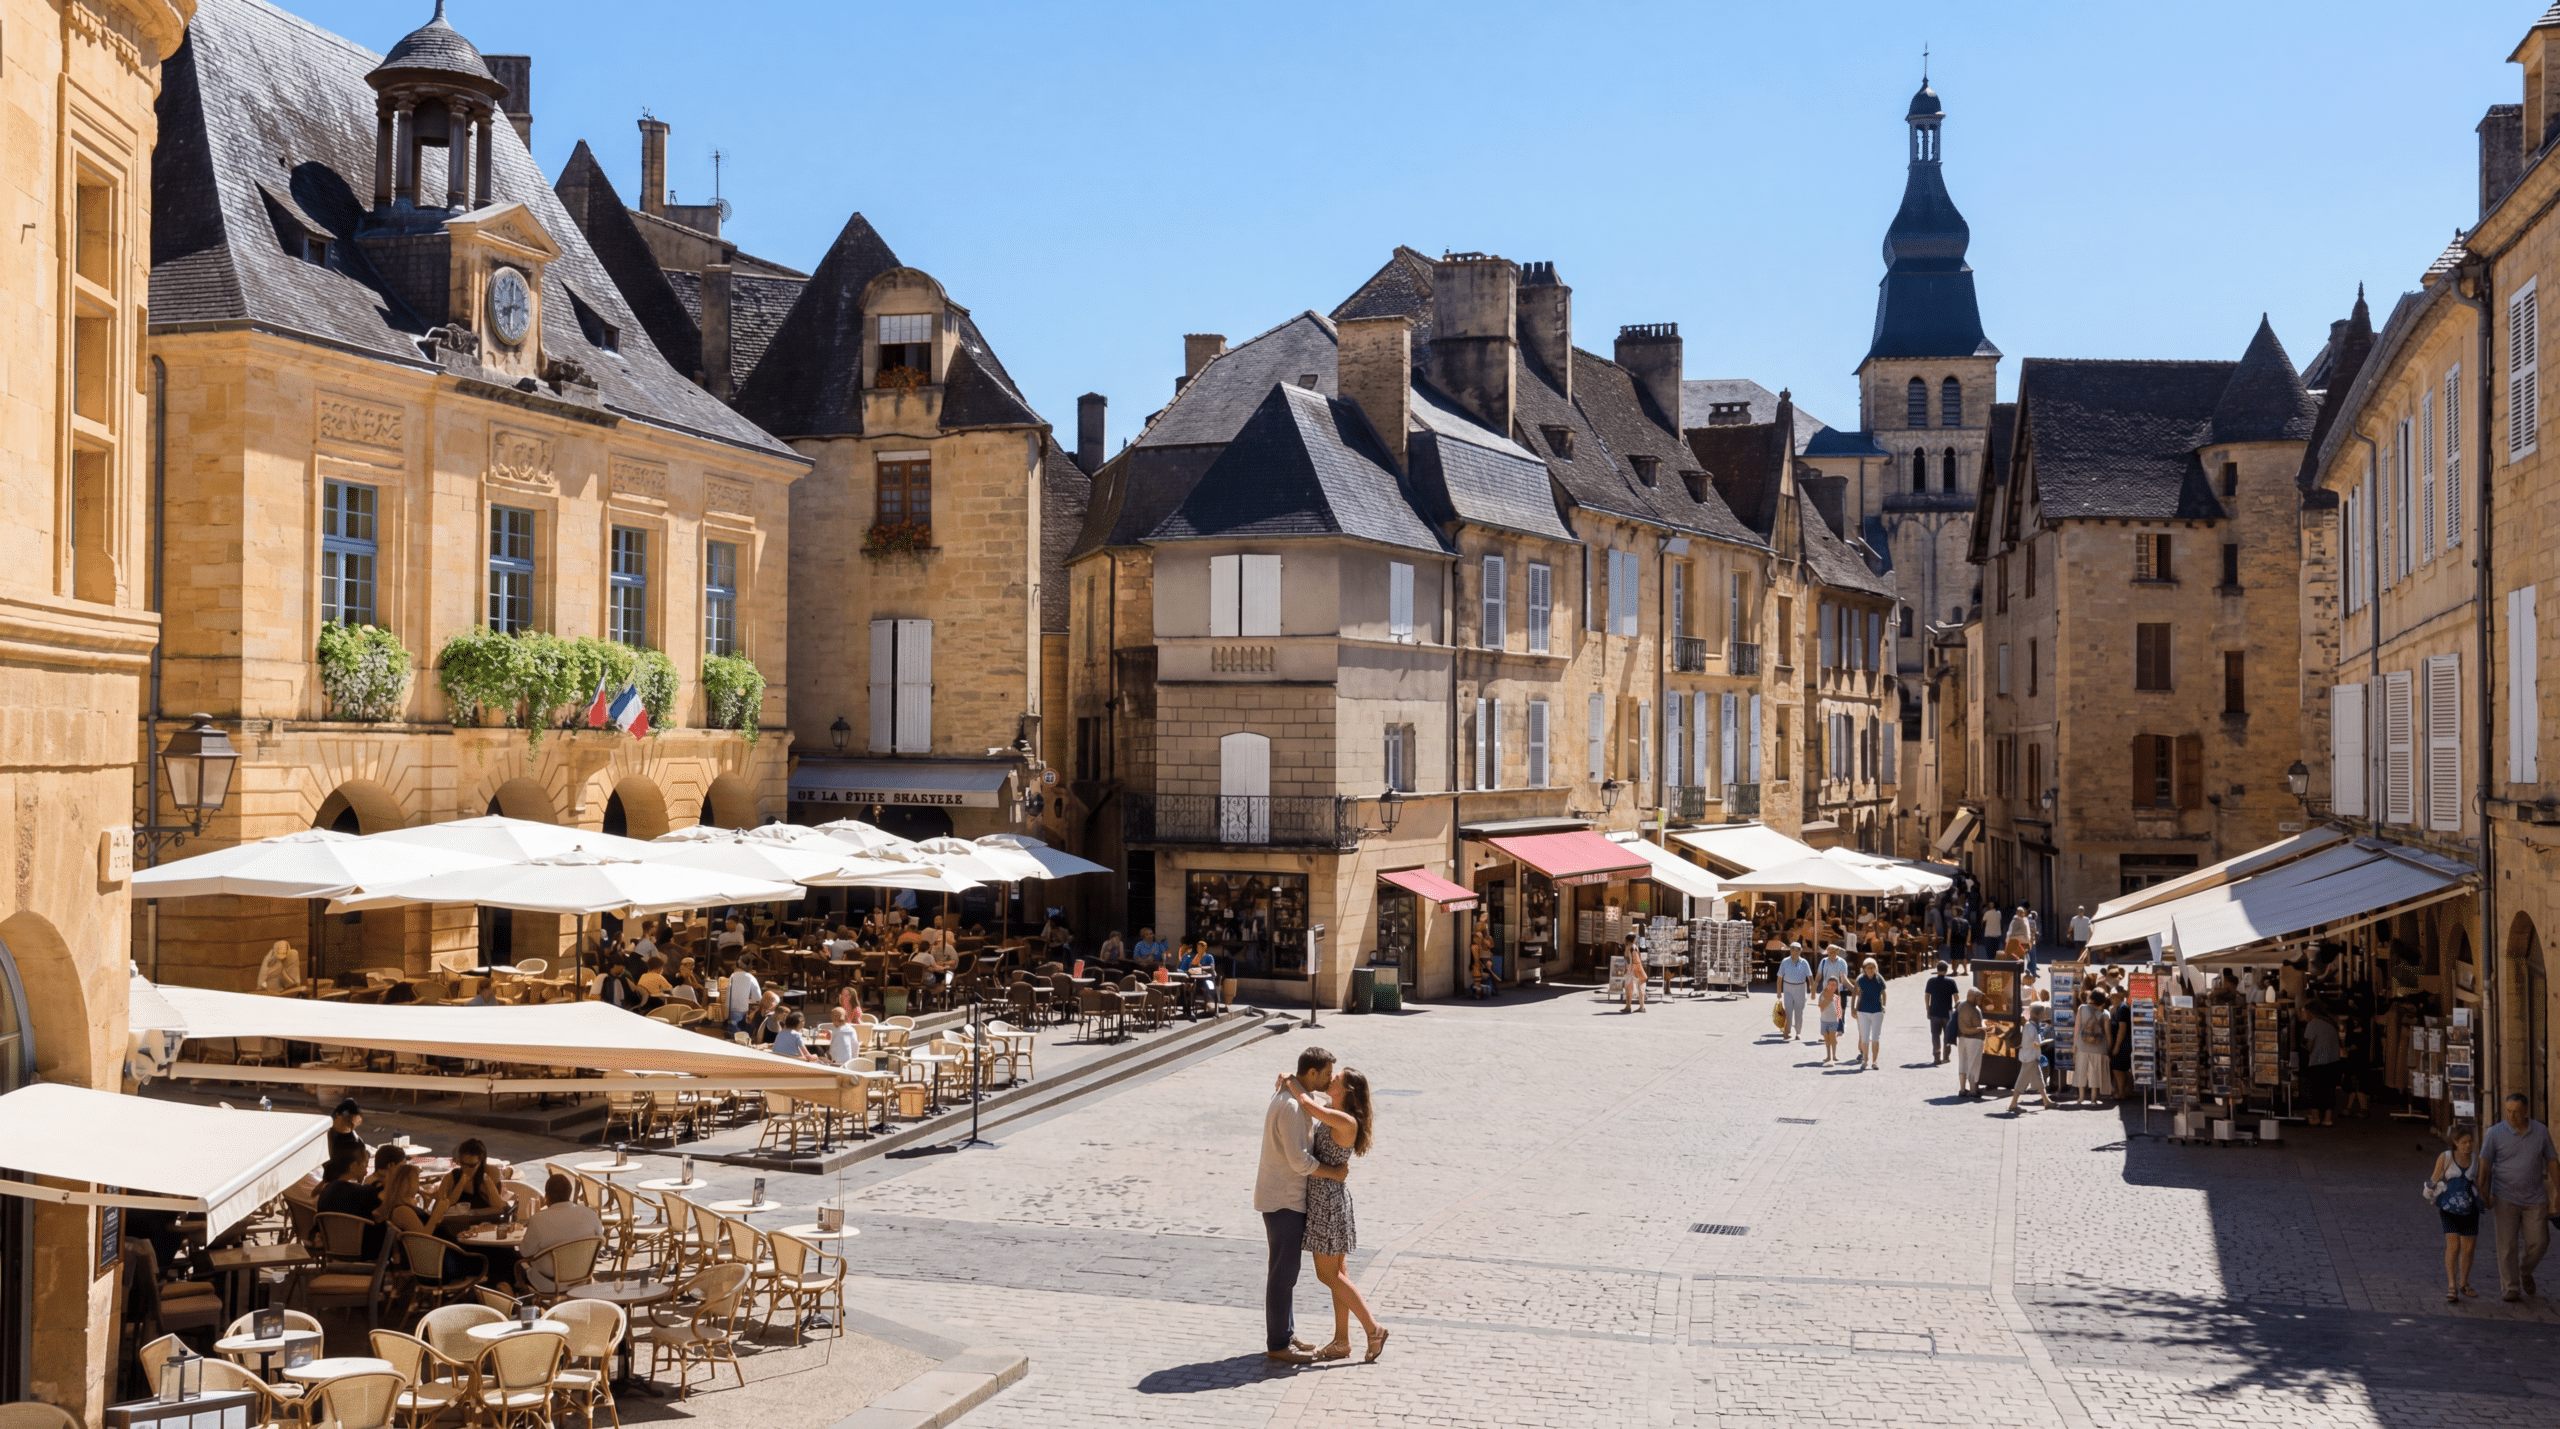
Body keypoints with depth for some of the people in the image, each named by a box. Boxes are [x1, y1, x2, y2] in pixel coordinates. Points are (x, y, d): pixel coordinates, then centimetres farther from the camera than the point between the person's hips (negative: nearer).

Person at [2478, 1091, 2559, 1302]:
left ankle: (2525, 1271, 32)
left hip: (2535, 1198, 2)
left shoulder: (2541, 1131, 1)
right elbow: (2485, 1164, -2)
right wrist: (2484, 1194, -5)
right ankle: (2510, 1288, 6)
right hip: (2505, 1198, -2)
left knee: (2539, 1241, 3)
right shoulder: (2495, 1132, -6)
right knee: (2507, 1244, -2)